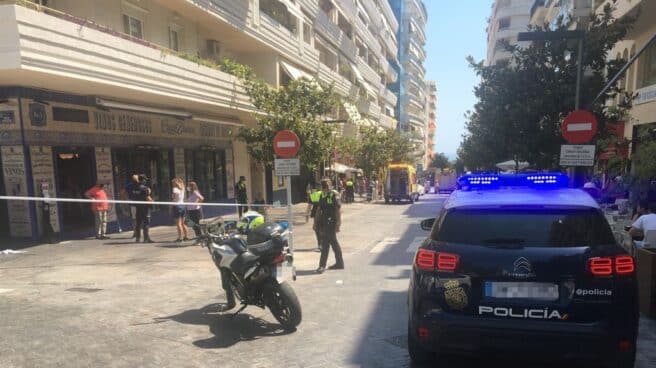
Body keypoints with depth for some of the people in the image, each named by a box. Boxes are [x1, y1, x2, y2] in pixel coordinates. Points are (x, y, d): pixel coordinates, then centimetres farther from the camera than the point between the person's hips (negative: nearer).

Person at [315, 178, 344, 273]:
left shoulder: (334, 196, -11)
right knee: (333, 242, 15)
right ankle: (339, 263, 25)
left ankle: (322, 265, -7)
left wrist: (338, 224, -18)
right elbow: (319, 209, 20)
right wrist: (316, 222, 18)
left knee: (325, 244, -9)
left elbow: (338, 210, -14)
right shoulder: (322, 196, 13)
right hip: (324, 223, 8)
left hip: (331, 223, -8)